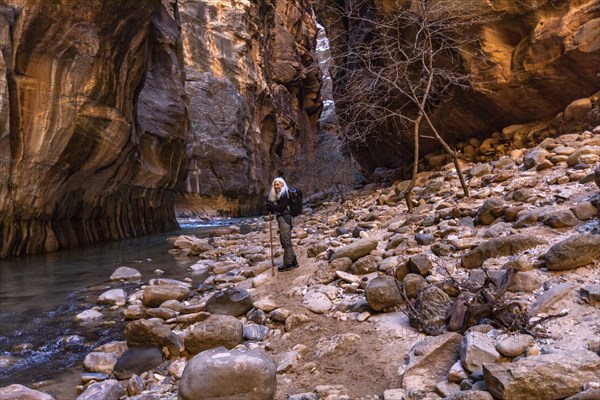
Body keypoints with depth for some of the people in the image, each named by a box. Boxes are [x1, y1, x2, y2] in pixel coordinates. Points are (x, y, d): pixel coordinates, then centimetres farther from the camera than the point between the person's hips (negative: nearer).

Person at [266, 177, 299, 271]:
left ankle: (288, 263, -1)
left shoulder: (285, 194, -11)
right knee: (284, 240, 14)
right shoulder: (278, 195, 18)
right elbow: (276, 208, 15)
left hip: (285, 219, -10)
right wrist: (271, 206, -4)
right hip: (280, 219, 10)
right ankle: (293, 261, 23)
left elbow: (281, 207, -19)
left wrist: (271, 206, -11)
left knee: (286, 241, -6)